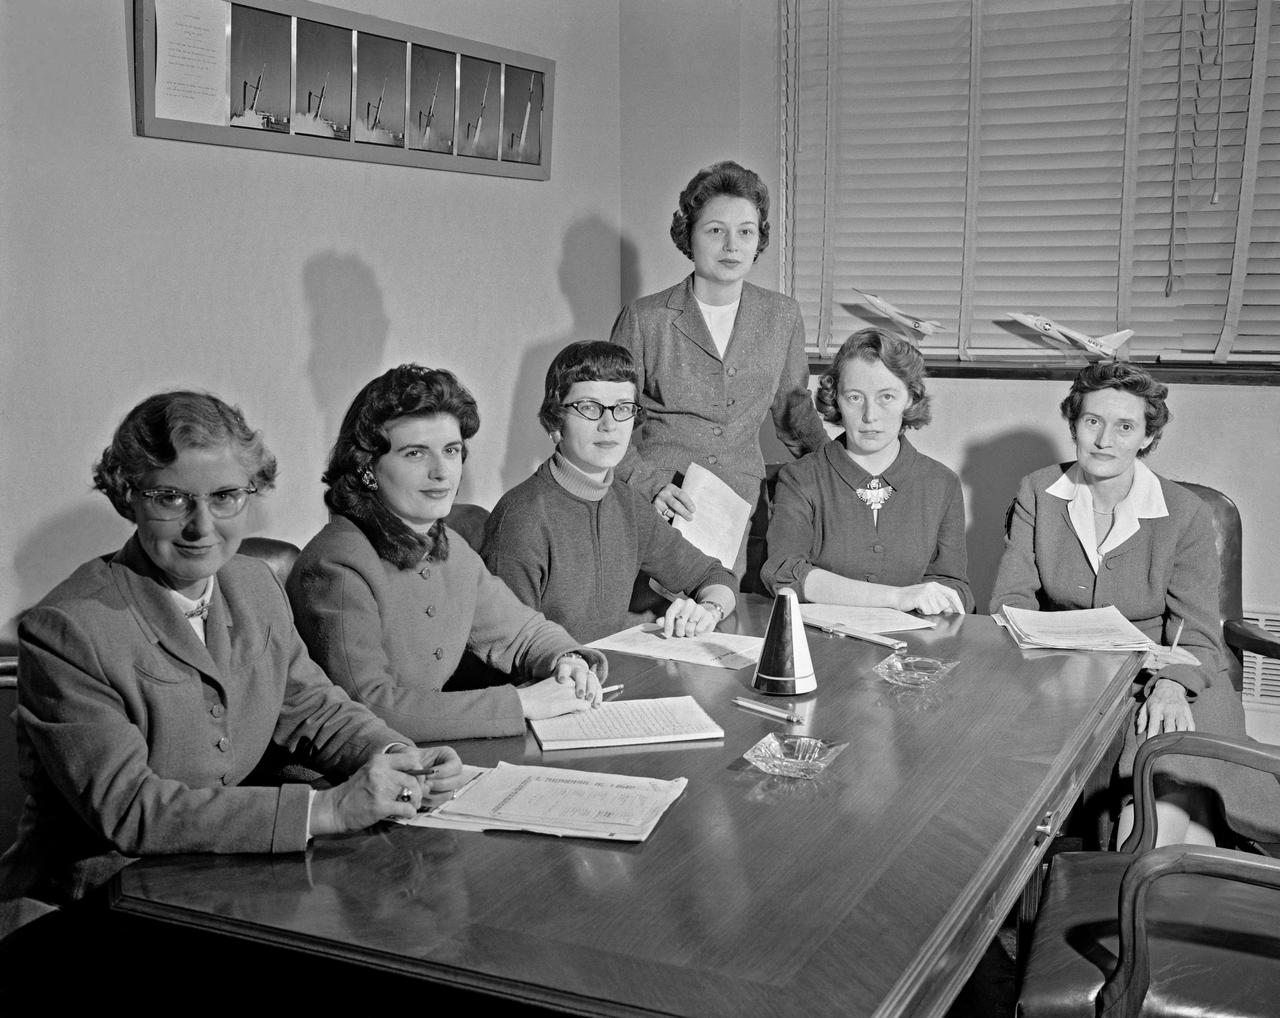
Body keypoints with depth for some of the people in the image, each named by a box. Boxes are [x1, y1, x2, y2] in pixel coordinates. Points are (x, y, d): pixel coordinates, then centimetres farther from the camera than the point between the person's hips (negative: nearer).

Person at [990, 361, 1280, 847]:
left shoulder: (1185, 513, -2)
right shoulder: (1038, 492, 4)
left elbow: (1197, 637, -4)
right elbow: (1010, 601, 0)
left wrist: (1171, 685, -27)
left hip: (1168, 683, -2)